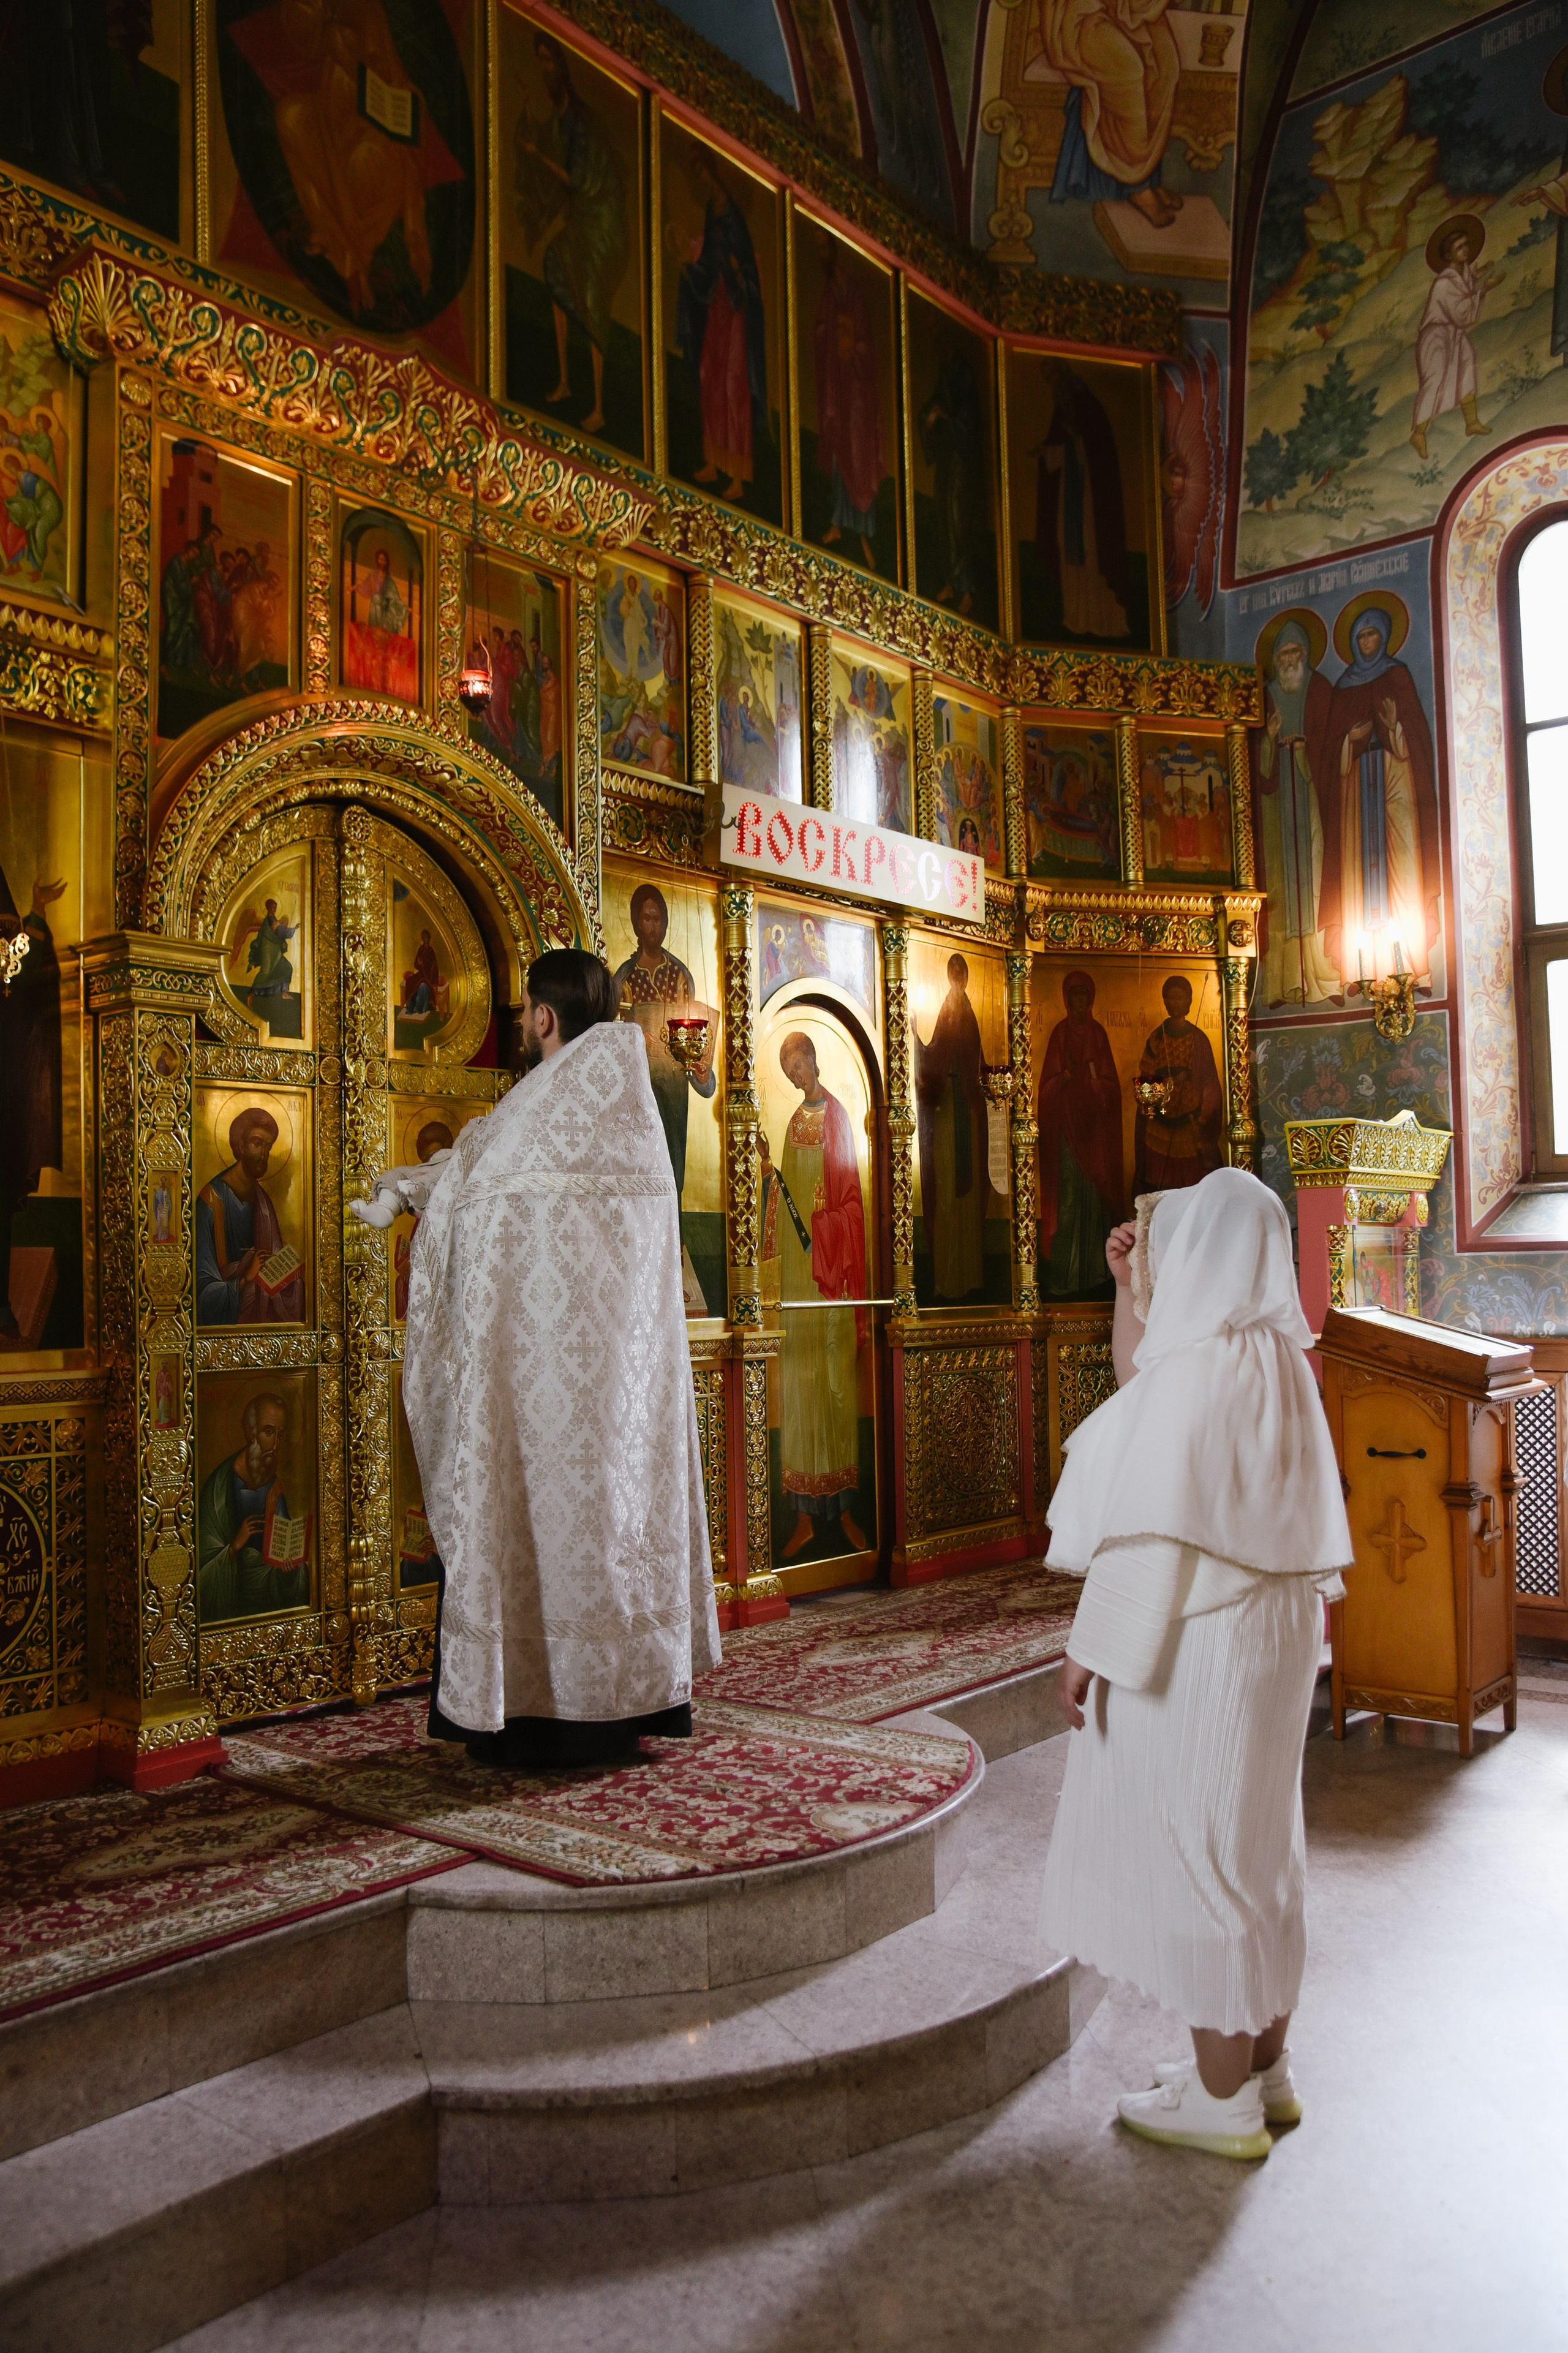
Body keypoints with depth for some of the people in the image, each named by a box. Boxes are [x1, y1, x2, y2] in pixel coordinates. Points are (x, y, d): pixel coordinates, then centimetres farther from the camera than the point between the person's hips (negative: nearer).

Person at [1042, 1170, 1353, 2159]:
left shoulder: (1201, 1362, -21)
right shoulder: (1273, 1355, 7)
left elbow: (1155, 1528, -22)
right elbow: (1143, 1392, 23)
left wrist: (1094, 1648, -16)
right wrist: (1131, 1292, 14)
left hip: (1194, 1642, -9)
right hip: (1268, 1629, 9)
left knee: (1196, 1844, 2)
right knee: (1254, 1839, 17)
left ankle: (1223, 2099, 15)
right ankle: (1264, 2065, 31)